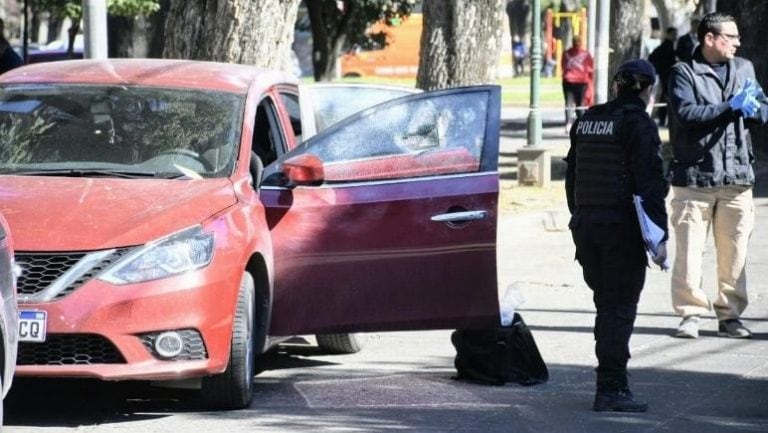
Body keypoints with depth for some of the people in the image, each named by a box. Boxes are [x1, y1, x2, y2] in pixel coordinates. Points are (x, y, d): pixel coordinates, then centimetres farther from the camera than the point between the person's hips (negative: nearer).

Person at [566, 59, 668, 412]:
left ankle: (613, 383, 19)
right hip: (622, 227, -7)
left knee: (606, 304, 15)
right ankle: (611, 389, -4)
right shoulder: (638, 124, -11)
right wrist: (660, 236, -14)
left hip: (586, 224, 7)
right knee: (620, 307, -2)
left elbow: (572, 175, 16)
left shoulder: (586, 121, 11)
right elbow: (649, 184, -15)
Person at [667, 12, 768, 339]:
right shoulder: (684, 73, -2)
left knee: (734, 252, 5)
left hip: (736, 177, 4)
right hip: (694, 175, -4)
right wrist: (731, 107, -18)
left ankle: (730, 315, 13)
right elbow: (686, 113, -16)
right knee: (689, 250, -5)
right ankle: (690, 313, 3)